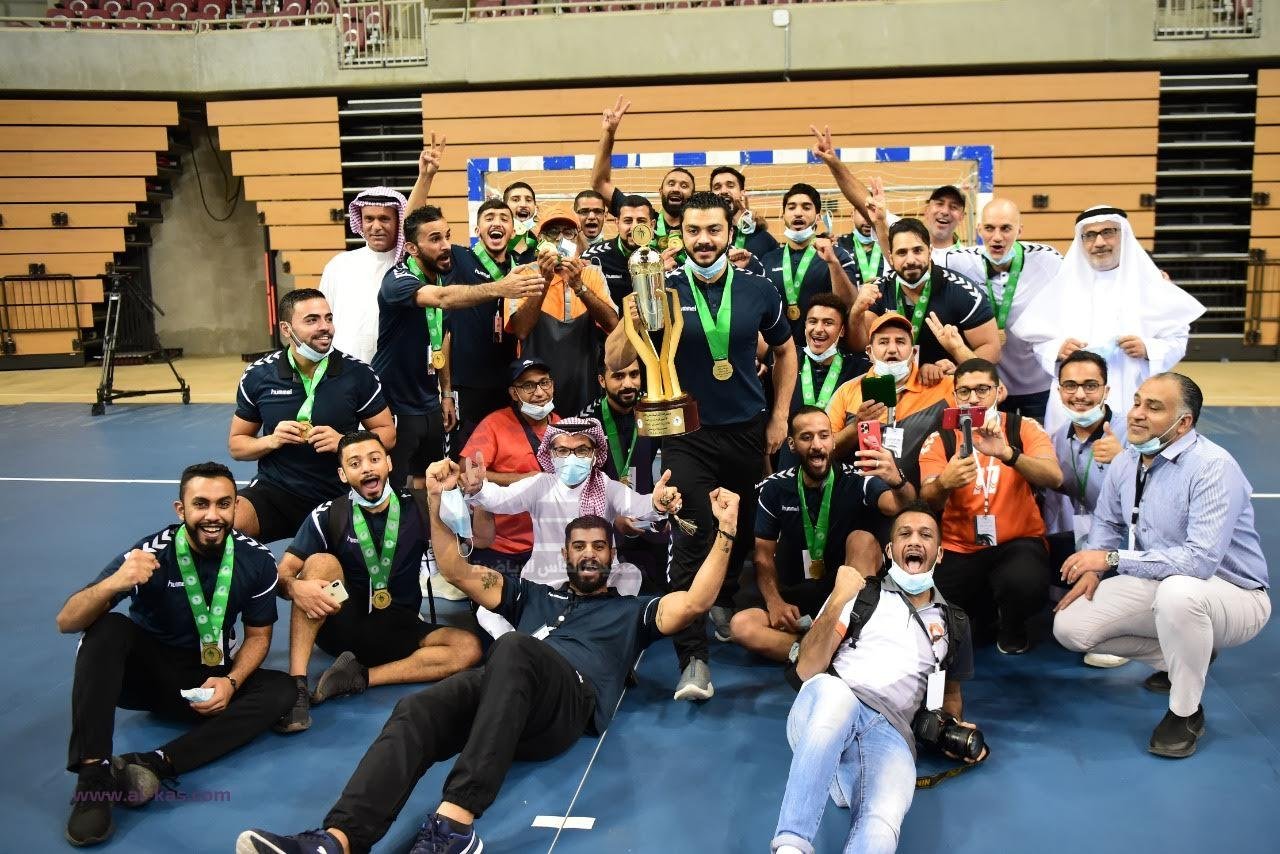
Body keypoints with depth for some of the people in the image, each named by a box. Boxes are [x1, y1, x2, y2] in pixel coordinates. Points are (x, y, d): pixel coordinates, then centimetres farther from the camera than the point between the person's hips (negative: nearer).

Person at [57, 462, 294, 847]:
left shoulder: (256, 561, -11)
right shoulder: (151, 554, -20)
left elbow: (258, 635, 0)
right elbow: (66, 622, -23)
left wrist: (230, 682, -19)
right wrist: (114, 584, -44)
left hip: (210, 680, 2)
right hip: (145, 671, -2)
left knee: (280, 690, -24)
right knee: (107, 628, -31)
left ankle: (154, 763, -35)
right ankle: (93, 773, -35)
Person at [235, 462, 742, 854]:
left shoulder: (632, 611, 32)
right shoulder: (533, 596, 38)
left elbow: (694, 603, 14)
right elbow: (456, 570, 32)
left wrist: (725, 533, 5)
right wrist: (437, 501, 20)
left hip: (571, 699, -3)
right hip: (500, 690, 4)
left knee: (513, 648, -39)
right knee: (415, 713, -30)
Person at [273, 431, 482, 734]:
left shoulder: (415, 507, 0)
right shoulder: (327, 516, -4)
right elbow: (282, 573, -8)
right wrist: (296, 588, -33)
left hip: (399, 629, 1)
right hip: (341, 623, -1)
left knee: (468, 648, -23)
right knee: (321, 561, -28)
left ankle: (359, 677, -25)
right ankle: (296, 684, -30)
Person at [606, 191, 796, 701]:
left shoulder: (757, 291, -2)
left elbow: (785, 351, 15)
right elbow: (614, 361, -13)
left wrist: (780, 416, 9)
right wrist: (632, 318, -31)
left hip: (748, 431, 3)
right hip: (686, 434, -3)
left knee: (742, 530, 18)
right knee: (693, 541, -12)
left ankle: (726, 604, 48)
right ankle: (693, 659, -7)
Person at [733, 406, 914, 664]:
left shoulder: (856, 480, -12)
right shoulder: (775, 488, -3)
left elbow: (901, 507, -31)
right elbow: (764, 556, 1)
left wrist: (898, 482, -54)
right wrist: (775, 602, -16)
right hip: (798, 598, 2)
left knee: (862, 538, -28)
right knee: (742, 625, -24)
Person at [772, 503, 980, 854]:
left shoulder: (954, 623, 24)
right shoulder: (860, 594, 14)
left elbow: (950, 690, 36)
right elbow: (807, 669, 3)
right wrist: (837, 601, -9)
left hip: (889, 731, 2)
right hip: (827, 707, -2)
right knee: (834, 690, -42)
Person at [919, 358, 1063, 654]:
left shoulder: (1024, 429, 0)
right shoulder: (939, 440, 1)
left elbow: (1055, 479, -18)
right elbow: (927, 502, -13)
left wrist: (1007, 452, -36)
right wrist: (943, 483, -38)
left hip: (1017, 542, -2)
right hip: (959, 549, 2)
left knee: (1024, 584, -34)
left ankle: (1012, 628, 5)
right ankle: (983, 615, 21)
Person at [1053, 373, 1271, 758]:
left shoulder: (1213, 467, -25)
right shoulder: (1125, 462, -1)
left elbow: (1201, 559, -34)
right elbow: (1106, 523, 14)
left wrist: (1112, 558, -29)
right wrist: (1092, 571, -6)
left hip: (1232, 595, -7)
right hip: (1157, 585, 7)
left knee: (1178, 590, -42)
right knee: (1069, 626, -6)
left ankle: (1186, 712, -16)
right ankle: (1183, 657, 14)